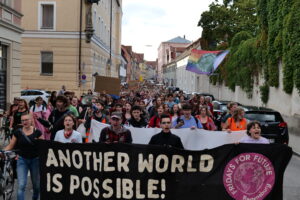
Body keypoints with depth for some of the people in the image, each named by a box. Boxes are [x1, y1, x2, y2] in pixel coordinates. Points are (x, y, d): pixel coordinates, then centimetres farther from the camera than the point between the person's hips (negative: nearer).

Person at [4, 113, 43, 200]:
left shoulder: (37, 132, -4)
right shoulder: (18, 132, -1)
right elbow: (10, 146, 4)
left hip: (35, 160, 0)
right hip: (22, 160, 0)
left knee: (37, 185, 12)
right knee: (21, 185, -11)